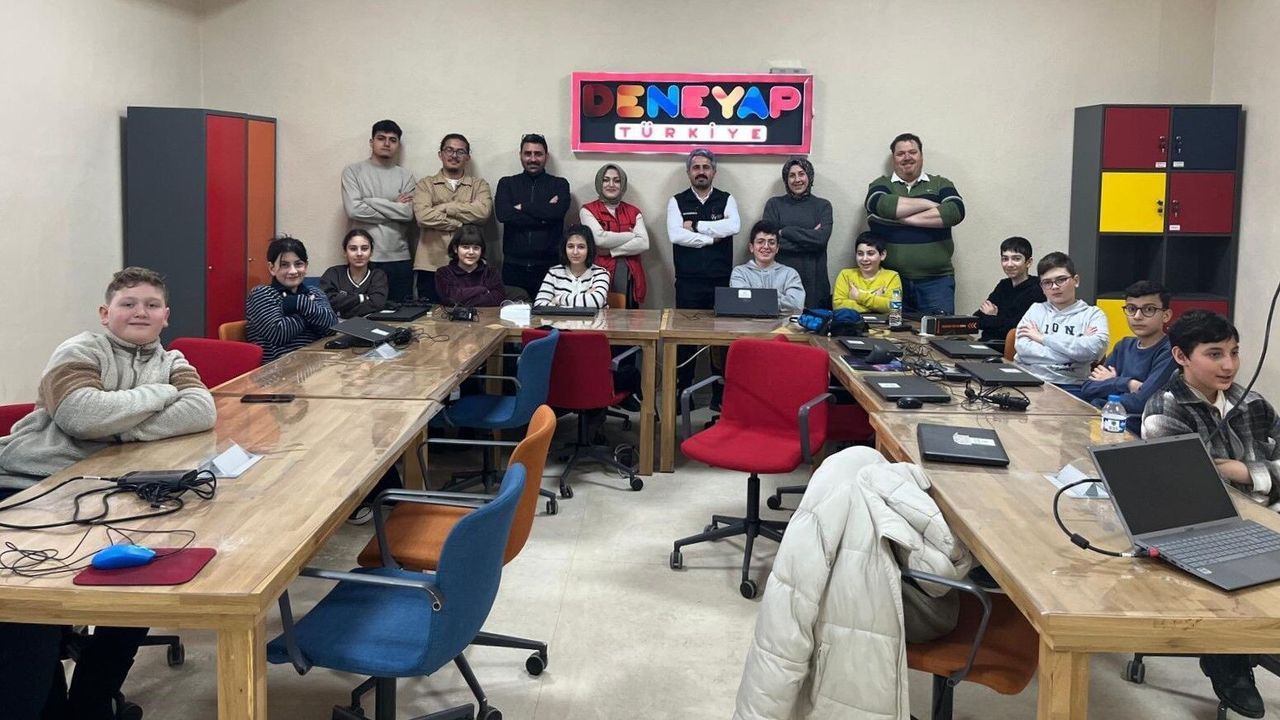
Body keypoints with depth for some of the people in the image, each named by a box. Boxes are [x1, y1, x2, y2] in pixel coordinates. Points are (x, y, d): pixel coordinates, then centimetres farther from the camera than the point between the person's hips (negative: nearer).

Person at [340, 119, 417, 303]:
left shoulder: (405, 176, 9)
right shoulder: (353, 171, 5)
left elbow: (408, 214, -5)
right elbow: (353, 209, -10)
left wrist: (371, 201, -6)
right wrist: (394, 208, -4)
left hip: (399, 259, 2)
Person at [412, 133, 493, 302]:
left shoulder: (479, 185, 11)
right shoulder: (425, 185, 10)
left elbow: (483, 211, -10)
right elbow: (424, 216, -9)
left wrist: (443, 207, -7)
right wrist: (464, 222, -8)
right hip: (431, 265, 0)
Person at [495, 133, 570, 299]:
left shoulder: (559, 184, 9)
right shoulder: (507, 183, 11)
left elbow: (557, 211, -12)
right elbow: (503, 214, -8)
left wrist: (522, 207, -6)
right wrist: (543, 214, -9)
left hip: (548, 265, -1)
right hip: (514, 265, 1)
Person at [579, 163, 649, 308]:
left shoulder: (633, 212, 12)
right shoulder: (588, 210, 5)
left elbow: (644, 243, -2)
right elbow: (599, 238, -11)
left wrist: (610, 251, -10)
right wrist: (632, 235, -1)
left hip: (630, 276, 3)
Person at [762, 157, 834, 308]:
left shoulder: (823, 205, 10)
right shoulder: (774, 204, 10)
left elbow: (821, 239, -5)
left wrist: (784, 232, -7)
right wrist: (809, 237, -5)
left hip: (813, 279, 0)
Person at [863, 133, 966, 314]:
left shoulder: (941, 184, 12)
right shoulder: (881, 185, 10)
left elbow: (956, 211, -7)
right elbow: (881, 205, -13)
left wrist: (904, 218, -10)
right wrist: (929, 203, -7)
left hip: (936, 280, 0)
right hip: (891, 279, 0)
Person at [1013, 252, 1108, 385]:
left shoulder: (1093, 314, 13)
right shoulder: (1036, 310, 17)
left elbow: (1094, 349, -9)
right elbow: (1023, 349, -1)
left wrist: (1043, 338, -2)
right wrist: (1076, 344, -4)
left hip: (1071, 386, -1)